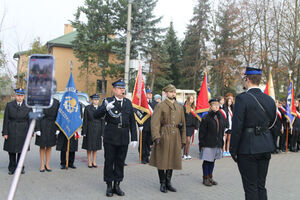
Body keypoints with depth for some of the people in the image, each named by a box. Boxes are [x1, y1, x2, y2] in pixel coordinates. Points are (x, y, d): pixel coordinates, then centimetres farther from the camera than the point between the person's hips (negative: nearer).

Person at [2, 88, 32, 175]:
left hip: (23, 131, 0)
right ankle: (12, 168, 18)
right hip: (11, 131, 1)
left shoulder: (28, 106, 1)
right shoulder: (9, 105, 3)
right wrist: (5, 132, -4)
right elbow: (6, 120, 2)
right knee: (11, 150, 5)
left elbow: (30, 120, 3)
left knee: (21, 150, 5)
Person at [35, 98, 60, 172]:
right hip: (42, 127, -2)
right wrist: (37, 129, -12)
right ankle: (42, 165, 16)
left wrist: (57, 128, 1)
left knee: (49, 146, 10)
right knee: (42, 146, 6)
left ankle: (47, 164, 21)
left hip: (52, 127, 3)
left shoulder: (56, 102, 3)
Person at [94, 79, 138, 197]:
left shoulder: (128, 103, 9)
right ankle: (109, 186, 18)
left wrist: (134, 138, 6)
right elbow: (96, 115, -11)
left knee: (120, 162, 9)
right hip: (110, 138, -3)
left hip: (124, 138, 3)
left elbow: (132, 122, 10)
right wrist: (105, 108, -29)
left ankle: (117, 185, 22)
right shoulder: (108, 101, -2)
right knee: (109, 162, 5)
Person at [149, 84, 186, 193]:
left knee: (172, 160, 10)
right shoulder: (160, 106, -3)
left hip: (175, 137, 5)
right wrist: (156, 136, -24)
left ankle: (168, 183, 22)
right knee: (162, 160, 2)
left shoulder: (180, 107, 13)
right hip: (163, 136, -4)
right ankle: (162, 184, 16)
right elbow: (155, 122, -12)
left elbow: (183, 124, 15)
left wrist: (183, 140, 12)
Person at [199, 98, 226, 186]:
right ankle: (205, 178, 14)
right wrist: (202, 144, -11)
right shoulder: (206, 117, -10)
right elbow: (202, 132, -9)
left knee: (212, 161, 14)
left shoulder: (221, 117, 7)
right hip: (208, 144, -5)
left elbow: (222, 130, 15)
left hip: (217, 143, 5)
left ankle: (210, 177, 25)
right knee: (207, 161, 2)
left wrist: (221, 142, 13)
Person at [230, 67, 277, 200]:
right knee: (261, 186, 16)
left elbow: (237, 127, -15)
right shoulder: (269, 100, 6)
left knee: (251, 188, 4)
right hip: (265, 147, 6)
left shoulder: (242, 98, -14)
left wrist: (233, 150, -8)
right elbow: (271, 123, 12)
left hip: (248, 149, -6)